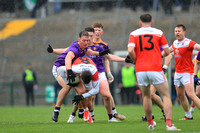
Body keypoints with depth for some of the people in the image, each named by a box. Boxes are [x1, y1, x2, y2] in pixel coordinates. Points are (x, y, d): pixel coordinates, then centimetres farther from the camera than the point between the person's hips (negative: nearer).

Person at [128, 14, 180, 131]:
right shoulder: (158, 32, 5)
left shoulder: (134, 34, 6)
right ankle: (169, 124, -12)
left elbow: (130, 50, -10)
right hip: (155, 69, -2)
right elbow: (167, 52, 5)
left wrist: (136, 60, 7)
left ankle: (150, 123, 27)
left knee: (146, 96, 21)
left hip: (140, 70, 2)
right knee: (166, 96, 2)